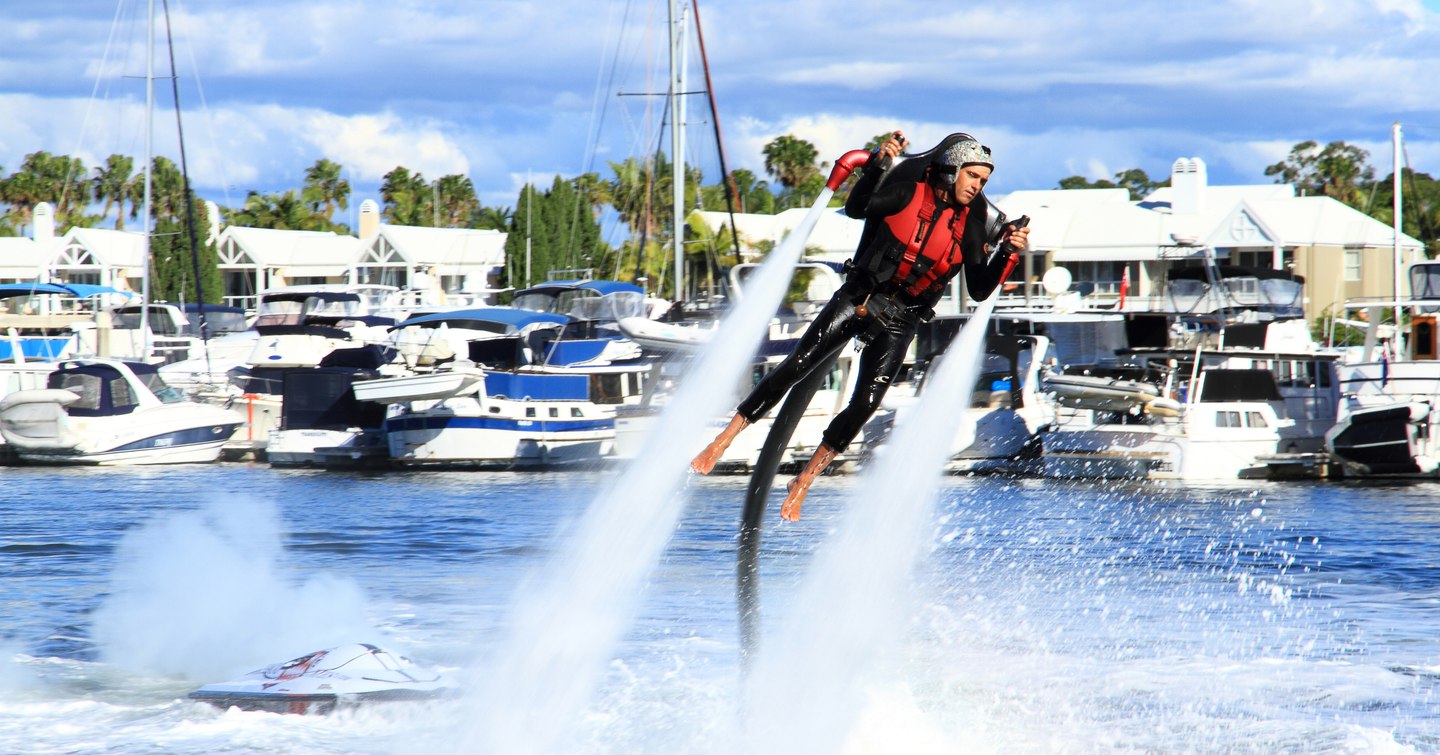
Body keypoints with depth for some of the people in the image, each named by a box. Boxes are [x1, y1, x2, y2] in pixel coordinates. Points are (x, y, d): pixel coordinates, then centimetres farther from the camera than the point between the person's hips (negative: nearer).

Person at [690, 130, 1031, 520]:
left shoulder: (970, 223, 2)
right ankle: (720, 443, -4)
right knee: (796, 367, -11)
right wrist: (880, 163, -29)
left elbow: (979, 290, 1)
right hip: (858, 298, -2)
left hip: (899, 322, 2)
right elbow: (856, 209, -17)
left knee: (865, 404, -9)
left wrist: (1009, 253, -13)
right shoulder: (909, 191, -4)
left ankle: (803, 482, 7)